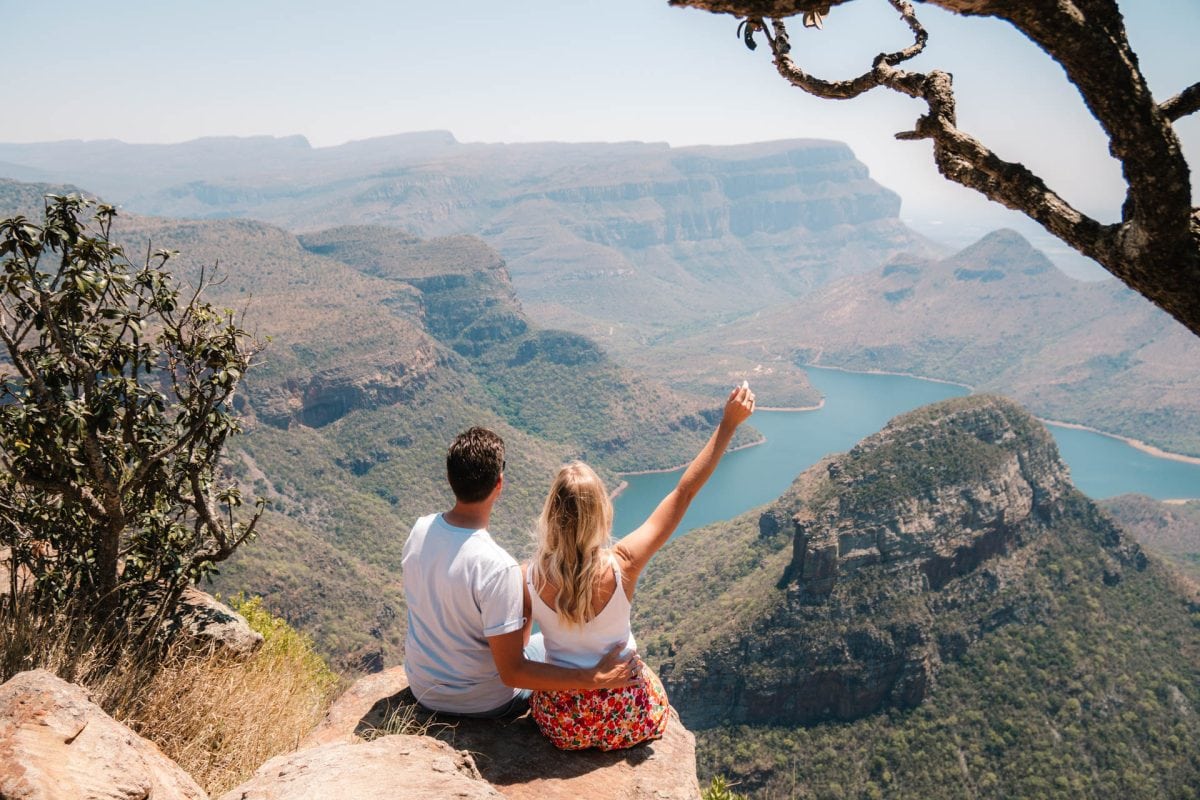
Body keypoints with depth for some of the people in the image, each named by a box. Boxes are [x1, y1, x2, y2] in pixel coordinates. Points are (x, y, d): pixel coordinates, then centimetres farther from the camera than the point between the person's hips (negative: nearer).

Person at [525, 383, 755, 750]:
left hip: (561, 722, 1)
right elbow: (684, 493, -19)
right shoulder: (623, 565, -26)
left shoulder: (529, 577, -22)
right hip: (626, 720, -1)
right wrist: (728, 424, -14)